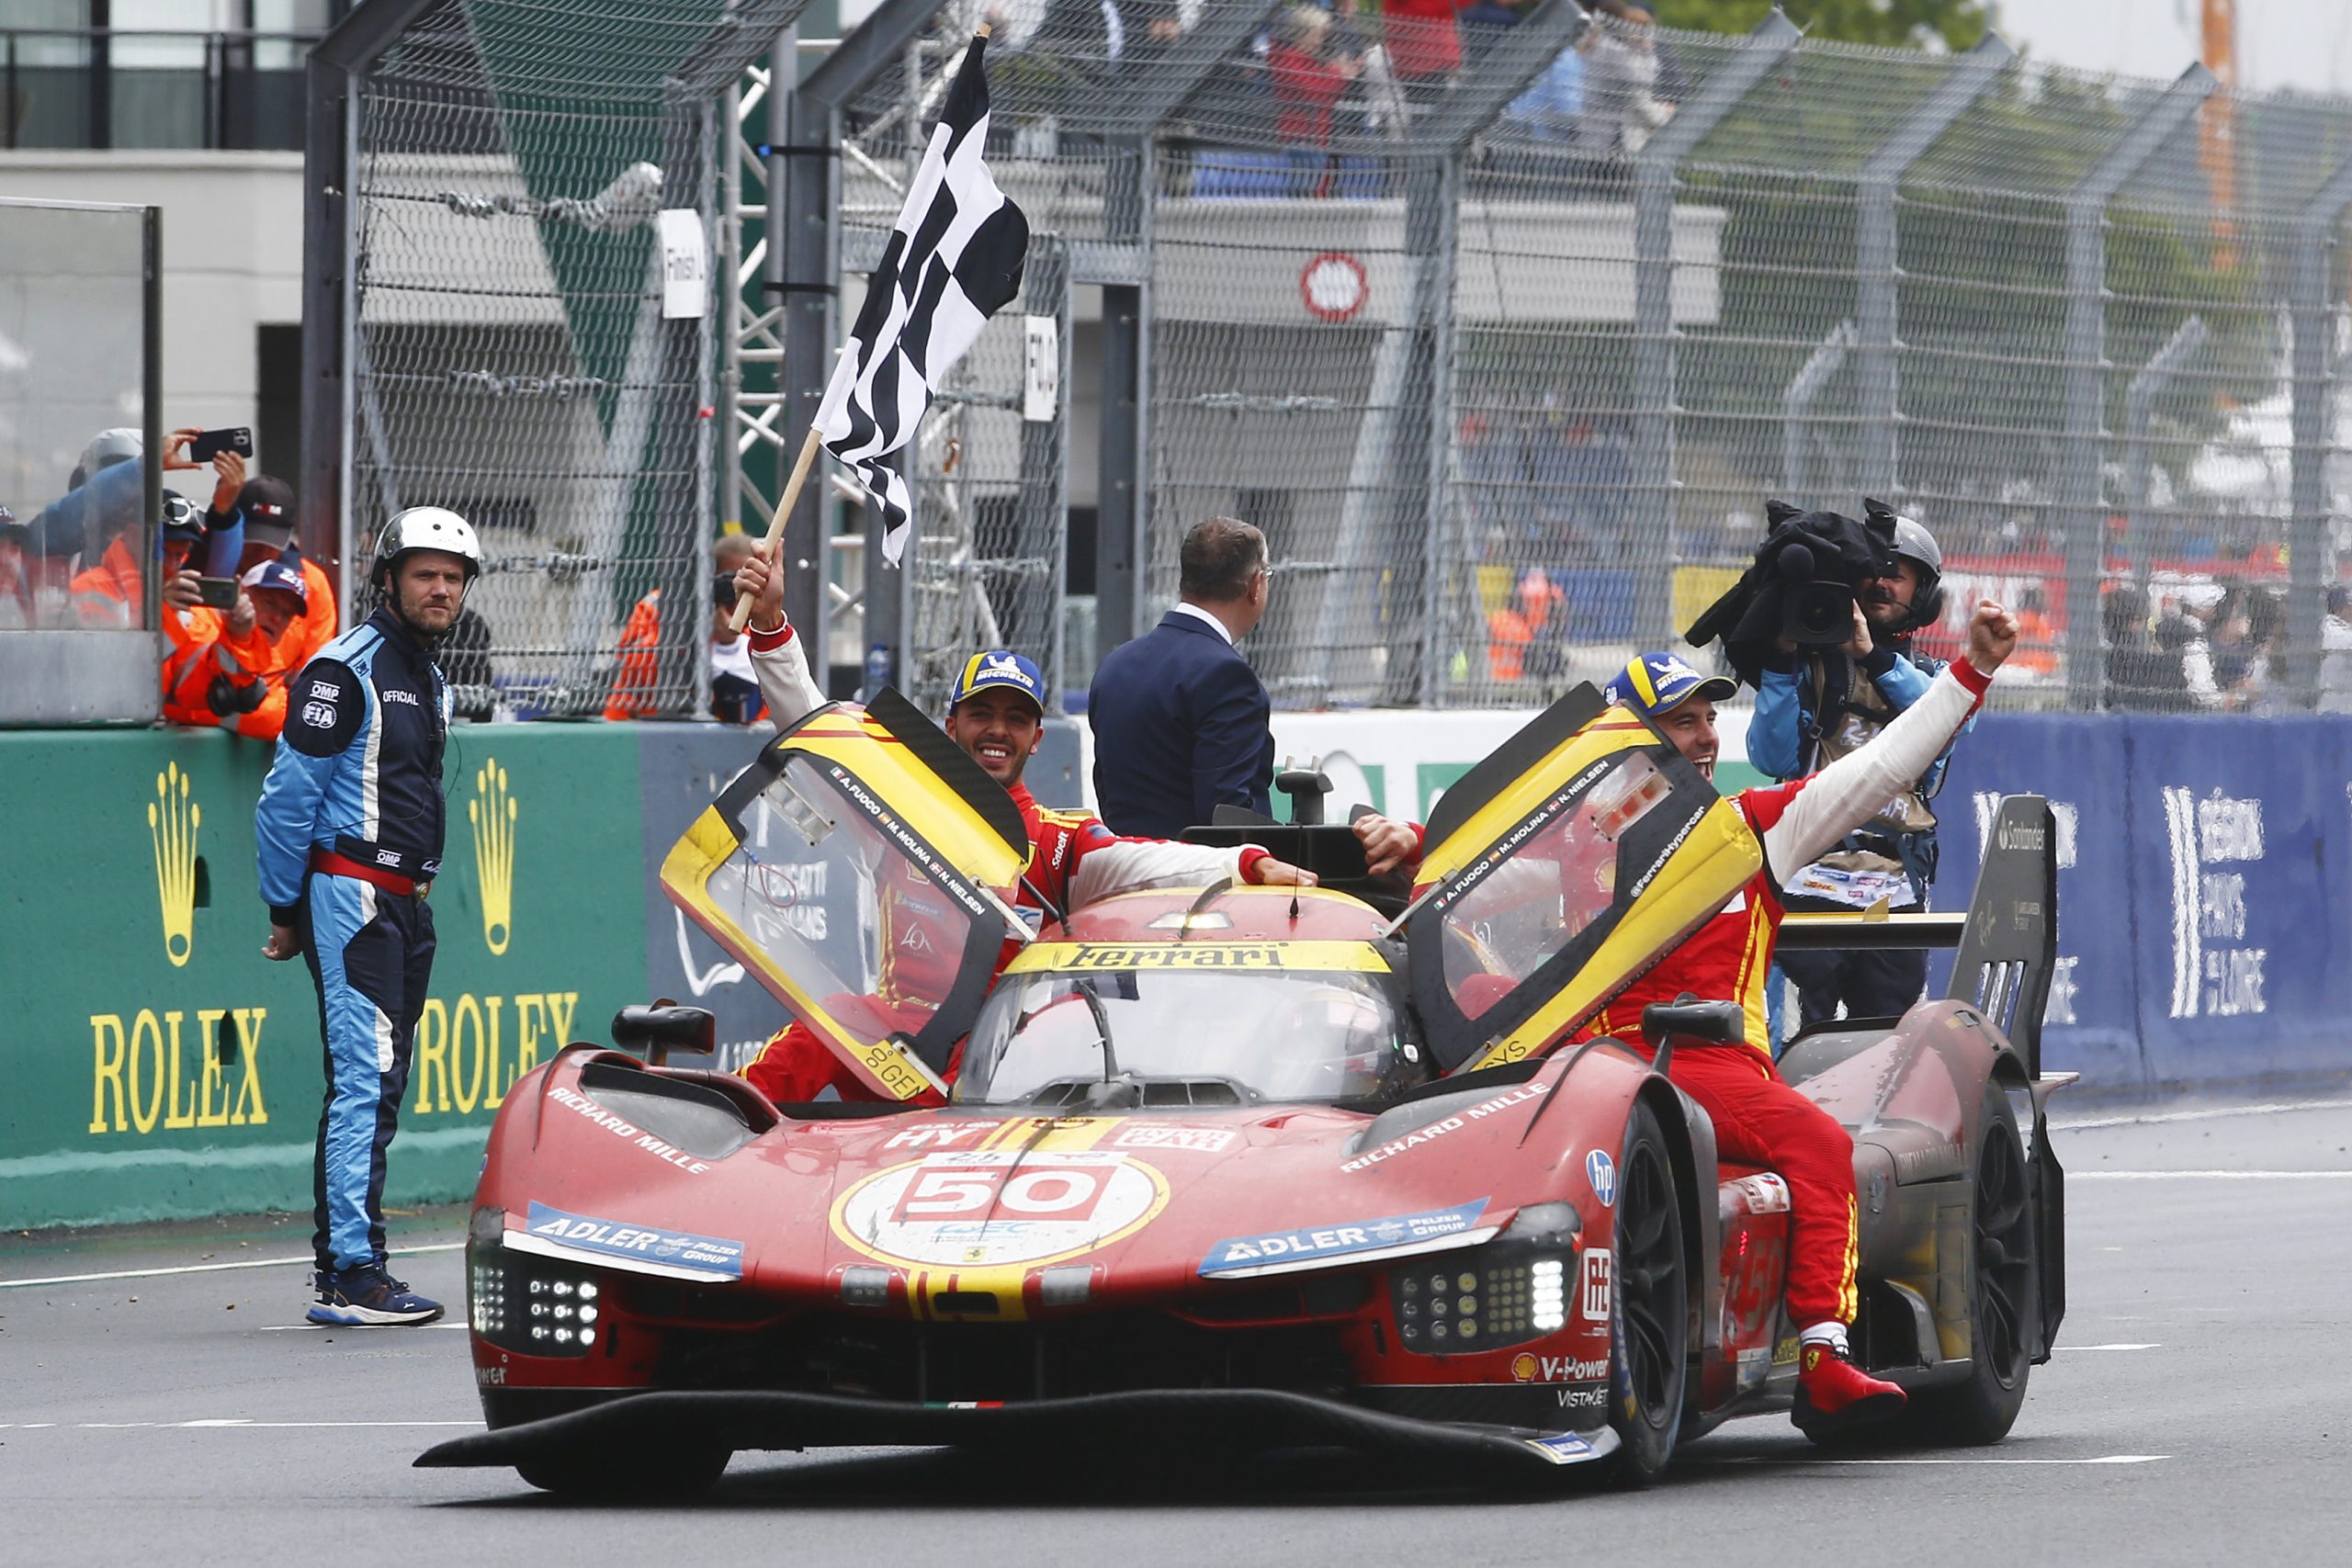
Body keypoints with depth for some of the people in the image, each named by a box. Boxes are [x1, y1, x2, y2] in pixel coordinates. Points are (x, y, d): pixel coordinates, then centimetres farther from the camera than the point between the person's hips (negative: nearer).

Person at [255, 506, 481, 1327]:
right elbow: (288, 792, -12)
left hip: (404, 904, 10)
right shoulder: (346, 670, -10)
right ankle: (353, 1274, -20)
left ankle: (337, 1270, 18)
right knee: (366, 1080, -15)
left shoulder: (426, 680, 19)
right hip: (350, 894, -10)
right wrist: (285, 910, -9)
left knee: (374, 1086, 12)